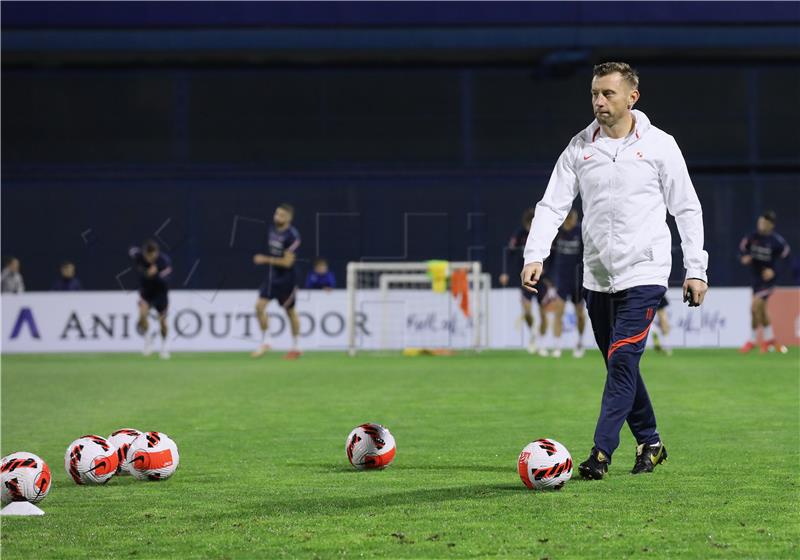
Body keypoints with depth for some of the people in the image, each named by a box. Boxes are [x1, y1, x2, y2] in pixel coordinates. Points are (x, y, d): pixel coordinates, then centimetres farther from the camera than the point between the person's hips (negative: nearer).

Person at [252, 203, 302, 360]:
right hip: (271, 276, 6)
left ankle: (295, 347, 24)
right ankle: (264, 343, 4)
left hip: (286, 279, -6)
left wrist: (266, 260, -20)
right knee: (259, 306, -8)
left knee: (290, 312, 8)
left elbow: (287, 262, -22)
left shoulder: (292, 236, -20)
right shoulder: (273, 228, 2)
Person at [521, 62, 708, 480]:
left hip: (644, 275, -4)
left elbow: (687, 209, 2)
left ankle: (601, 453, -16)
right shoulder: (580, 147, 6)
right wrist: (535, 256, -13)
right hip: (597, 277, 4)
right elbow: (553, 205, 1)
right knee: (620, 367, 11)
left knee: (622, 359, -15)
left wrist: (695, 269, -2)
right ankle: (649, 443, 26)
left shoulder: (659, 145, -2)